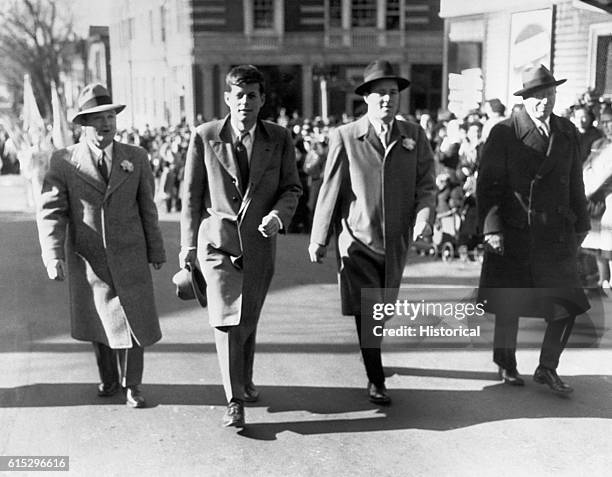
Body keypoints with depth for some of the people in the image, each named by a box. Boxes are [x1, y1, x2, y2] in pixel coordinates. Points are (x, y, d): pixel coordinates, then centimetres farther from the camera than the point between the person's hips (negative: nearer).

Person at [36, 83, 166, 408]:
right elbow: (51, 211, -11)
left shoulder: (136, 158, 1)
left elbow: (147, 208, 6)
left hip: (129, 258, 0)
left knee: (134, 319, 3)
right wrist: (53, 256, -23)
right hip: (86, 259, 0)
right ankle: (108, 378, 36)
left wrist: (155, 250, 10)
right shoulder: (63, 161, -5)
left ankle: (132, 384, 22)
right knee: (98, 323, 14)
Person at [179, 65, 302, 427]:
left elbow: (292, 187, 6)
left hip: (259, 242, 2)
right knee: (226, 319, -13)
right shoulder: (205, 137, -4)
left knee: (248, 320, 16)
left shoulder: (280, 139, -1)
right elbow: (192, 194, 2)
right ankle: (234, 401, -5)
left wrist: (278, 215, -15)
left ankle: (245, 380, 39)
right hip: (218, 238, -2)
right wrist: (188, 243, 2)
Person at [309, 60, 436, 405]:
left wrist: (424, 218, -20)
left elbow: (426, 185, 0)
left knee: (382, 309, 18)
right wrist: (319, 239, 1)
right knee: (367, 313, -5)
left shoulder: (415, 136, 2)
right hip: (357, 239, -3)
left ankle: (373, 358, 43)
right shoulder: (345, 137, -5)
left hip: (397, 242, 3)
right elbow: (330, 190, -2)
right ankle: (376, 381, 8)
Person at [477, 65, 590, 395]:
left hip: (557, 235, 4)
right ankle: (506, 365, 28)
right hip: (513, 233, -4)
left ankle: (547, 368, 17)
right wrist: (491, 228, -15)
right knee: (509, 306, 7)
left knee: (567, 304, 0)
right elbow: (487, 184, -8)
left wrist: (581, 223, 15)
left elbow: (575, 182, 17)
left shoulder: (568, 132, 10)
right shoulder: (504, 133, -5)